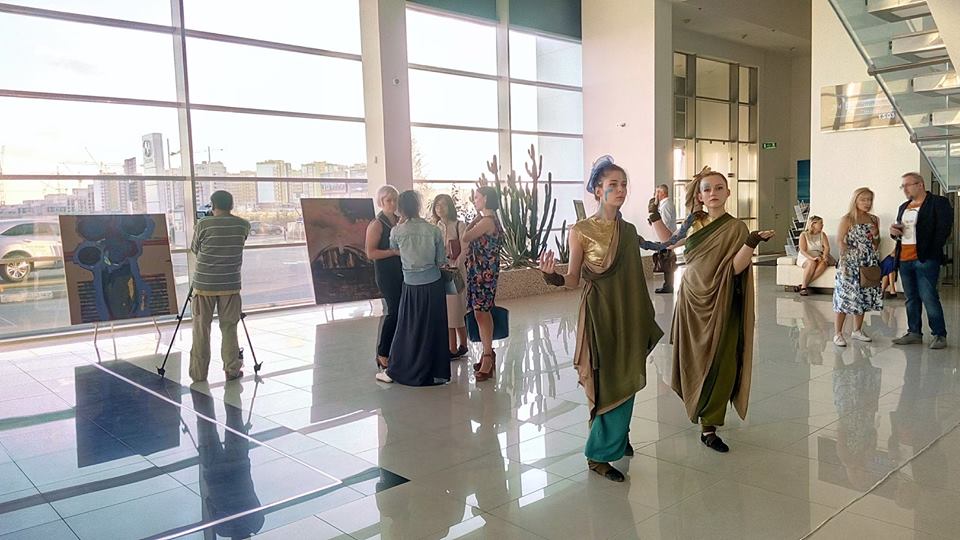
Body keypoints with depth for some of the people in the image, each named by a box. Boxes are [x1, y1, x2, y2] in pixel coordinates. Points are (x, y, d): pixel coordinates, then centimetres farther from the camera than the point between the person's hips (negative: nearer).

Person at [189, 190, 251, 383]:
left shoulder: (203, 225, -7)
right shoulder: (243, 225, 0)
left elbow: (194, 249, 8)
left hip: (204, 284, -1)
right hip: (230, 285, 2)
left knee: (201, 329, 7)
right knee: (229, 328, 9)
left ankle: (198, 372, 13)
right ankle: (232, 370, 10)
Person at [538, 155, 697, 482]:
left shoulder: (629, 230, 6)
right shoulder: (581, 231, -10)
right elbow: (573, 279, -10)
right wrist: (552, 277, -25)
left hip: (629, 316, 6)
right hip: (600, 316, -6)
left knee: (626, 381, 14)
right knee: (609, 384, -3)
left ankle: (618, 437, 37)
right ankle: (598, 455, 13)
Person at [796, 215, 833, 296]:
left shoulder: (822, 235, 10)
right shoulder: (804, 235, -4)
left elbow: (827, 247, -1)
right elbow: (802, 251, -13)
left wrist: (824, 256, -23)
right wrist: (812, 258, -30)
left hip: (819, 257, 4)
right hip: (806, 257, -3)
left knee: (824, 263, -33)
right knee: (812, 263, -38)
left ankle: (804, 284, -33)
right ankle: (803, 287, -32)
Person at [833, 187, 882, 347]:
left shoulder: (874, 220, 11)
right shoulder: (847, 219, -5)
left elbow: (876, 246, 18)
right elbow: (840, 242, -8)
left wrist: (876, 235, -3)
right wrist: (843, 264, -14)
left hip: (869, 265, 6)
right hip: (851, 263, -6)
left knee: (864, 297, 9)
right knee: (846, 297, -7)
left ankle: (857, 330, 23)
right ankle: (837, 333, -2)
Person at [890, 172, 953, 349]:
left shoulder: (938, 202, -1)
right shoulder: (903, 207, 20)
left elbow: (943, 230, -8)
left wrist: (931, 253, -13)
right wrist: (894, 232, 4)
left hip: (925, 260, -7)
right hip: (904, 260, 7)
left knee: (929, 297, -9)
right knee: (911, 299, 11)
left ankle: (939, 335, 0)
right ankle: (914, 333, 18)